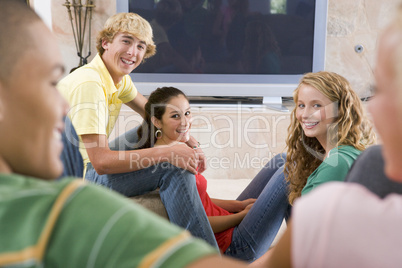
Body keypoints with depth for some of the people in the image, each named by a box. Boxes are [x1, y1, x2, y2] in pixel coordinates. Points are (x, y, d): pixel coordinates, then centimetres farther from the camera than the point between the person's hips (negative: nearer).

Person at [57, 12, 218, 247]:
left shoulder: (120, 79, 4)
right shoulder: (89, 84, -25)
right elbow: (101, 162, -29)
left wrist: (189, 141, -1)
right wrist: (167, 153, -28)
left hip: (87, 164, 10)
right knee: (175, 167, -22)